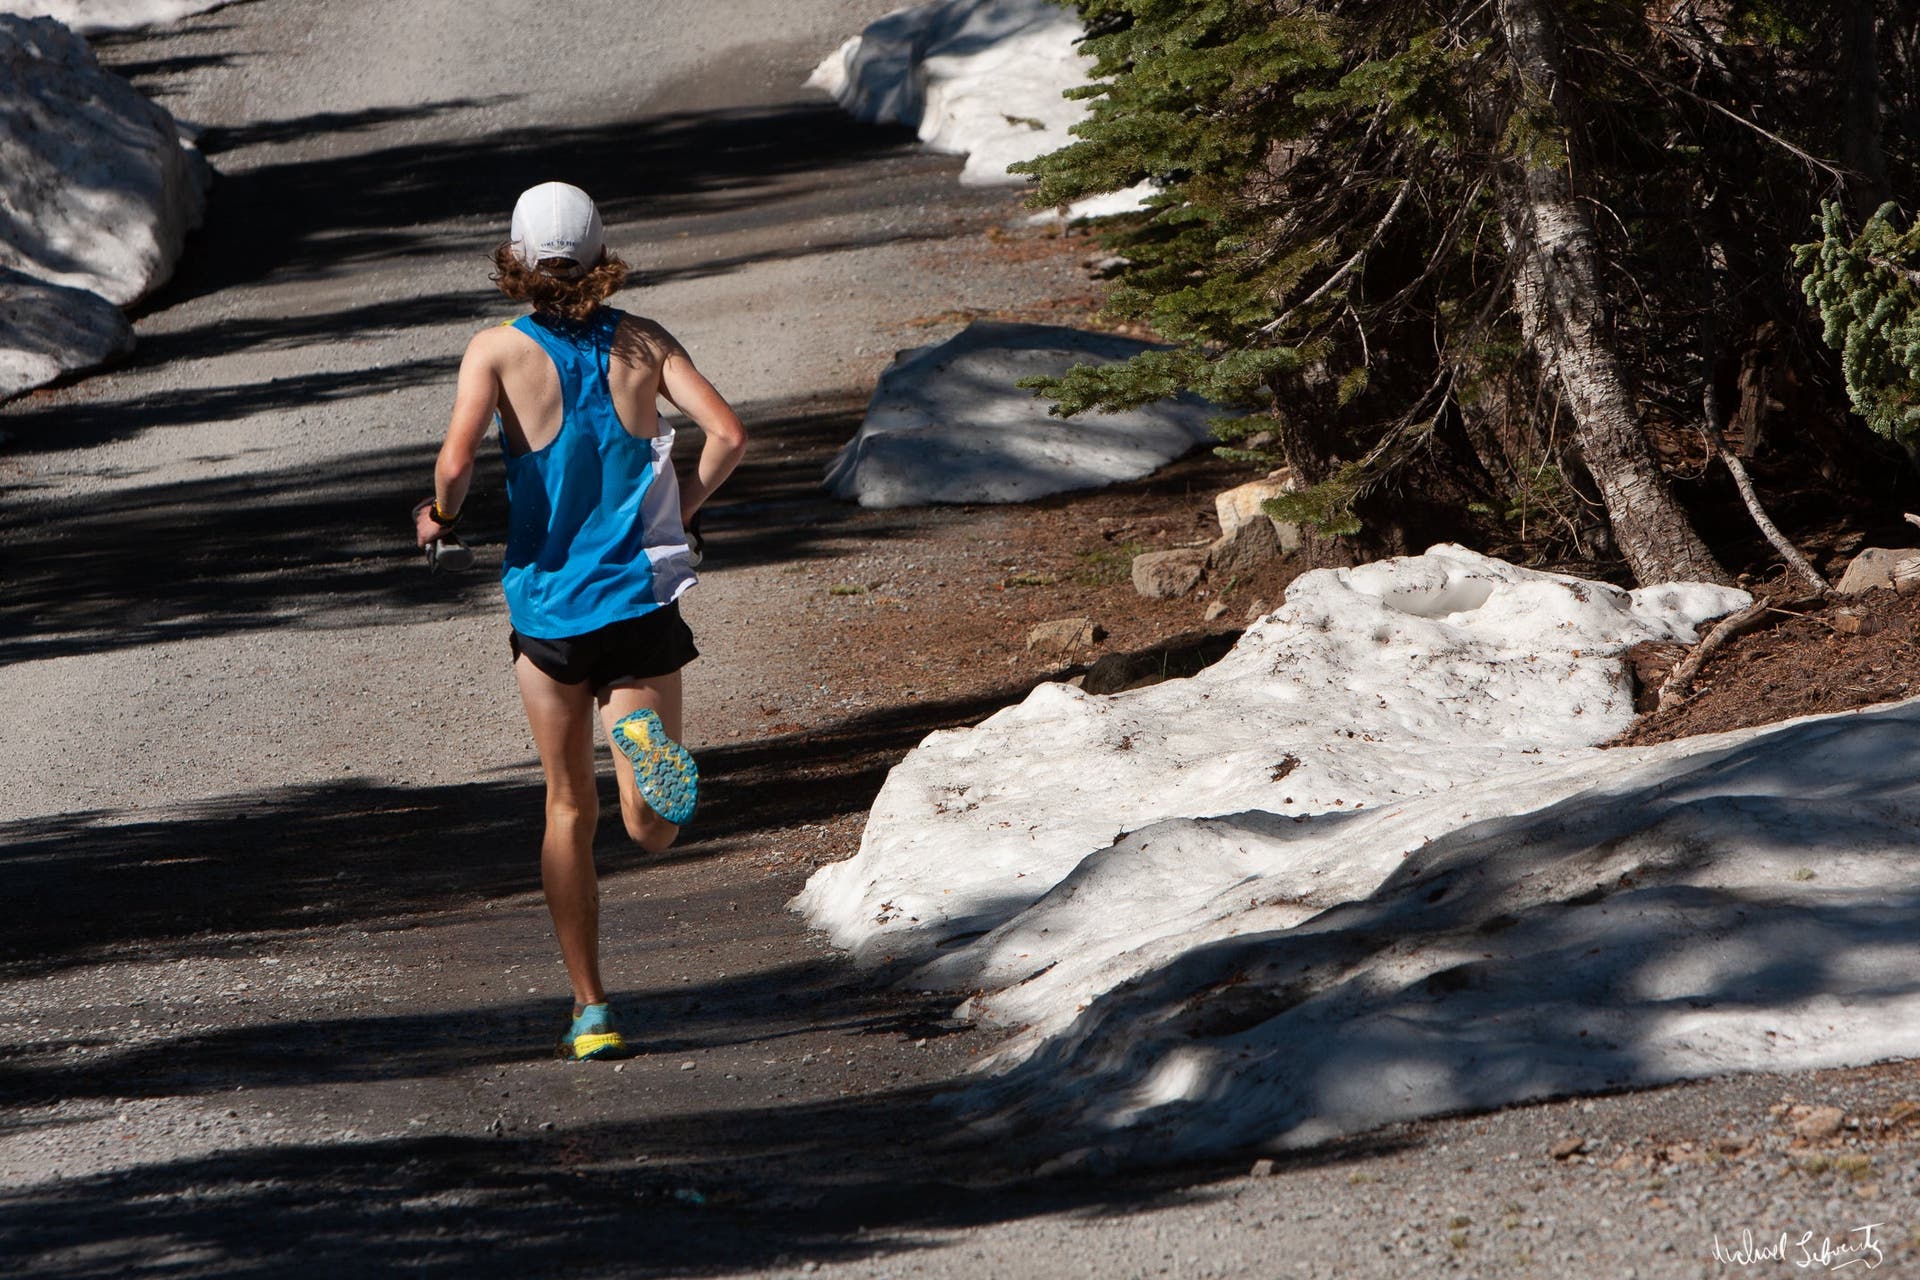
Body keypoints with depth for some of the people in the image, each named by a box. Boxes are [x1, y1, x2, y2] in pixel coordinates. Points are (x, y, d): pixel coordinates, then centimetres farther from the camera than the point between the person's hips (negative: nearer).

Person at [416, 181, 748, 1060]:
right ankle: (646, 744, -29)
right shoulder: (643, 343, 0)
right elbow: (727, 435, -10)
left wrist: (441, 515, 1)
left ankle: (589, 1009, 12)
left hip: (548, 605, 0)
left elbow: (457, 461, -21)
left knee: (569, 813, 16)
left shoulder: (497, 351, -7)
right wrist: (681, 510, 7)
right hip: (641, 600, 1)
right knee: (652, 833, 6)